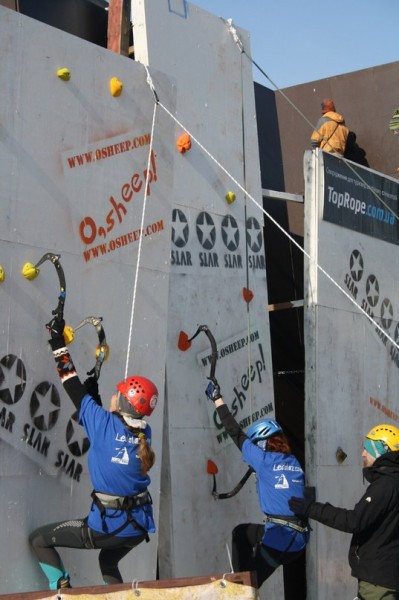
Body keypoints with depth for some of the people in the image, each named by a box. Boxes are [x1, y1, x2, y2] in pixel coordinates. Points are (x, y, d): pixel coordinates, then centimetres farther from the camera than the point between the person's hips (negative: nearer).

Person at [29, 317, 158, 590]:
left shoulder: (105, 425, -16)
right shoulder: (145, 433, -1)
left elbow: (74, 388, -7)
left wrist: (59, 342, 2)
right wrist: (95, 393, 24)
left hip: (108, 526, -6)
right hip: (140, 527, 6)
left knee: (39, 539, 12)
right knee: (108, 561, 36)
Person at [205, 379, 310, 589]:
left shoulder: (265, 460, -6)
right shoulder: (295, 464, 11)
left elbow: (236, 434, -1)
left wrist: (217, 399, 6)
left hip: (278, 538, -7)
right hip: (299, 538, 7)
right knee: (241, 532, 27)